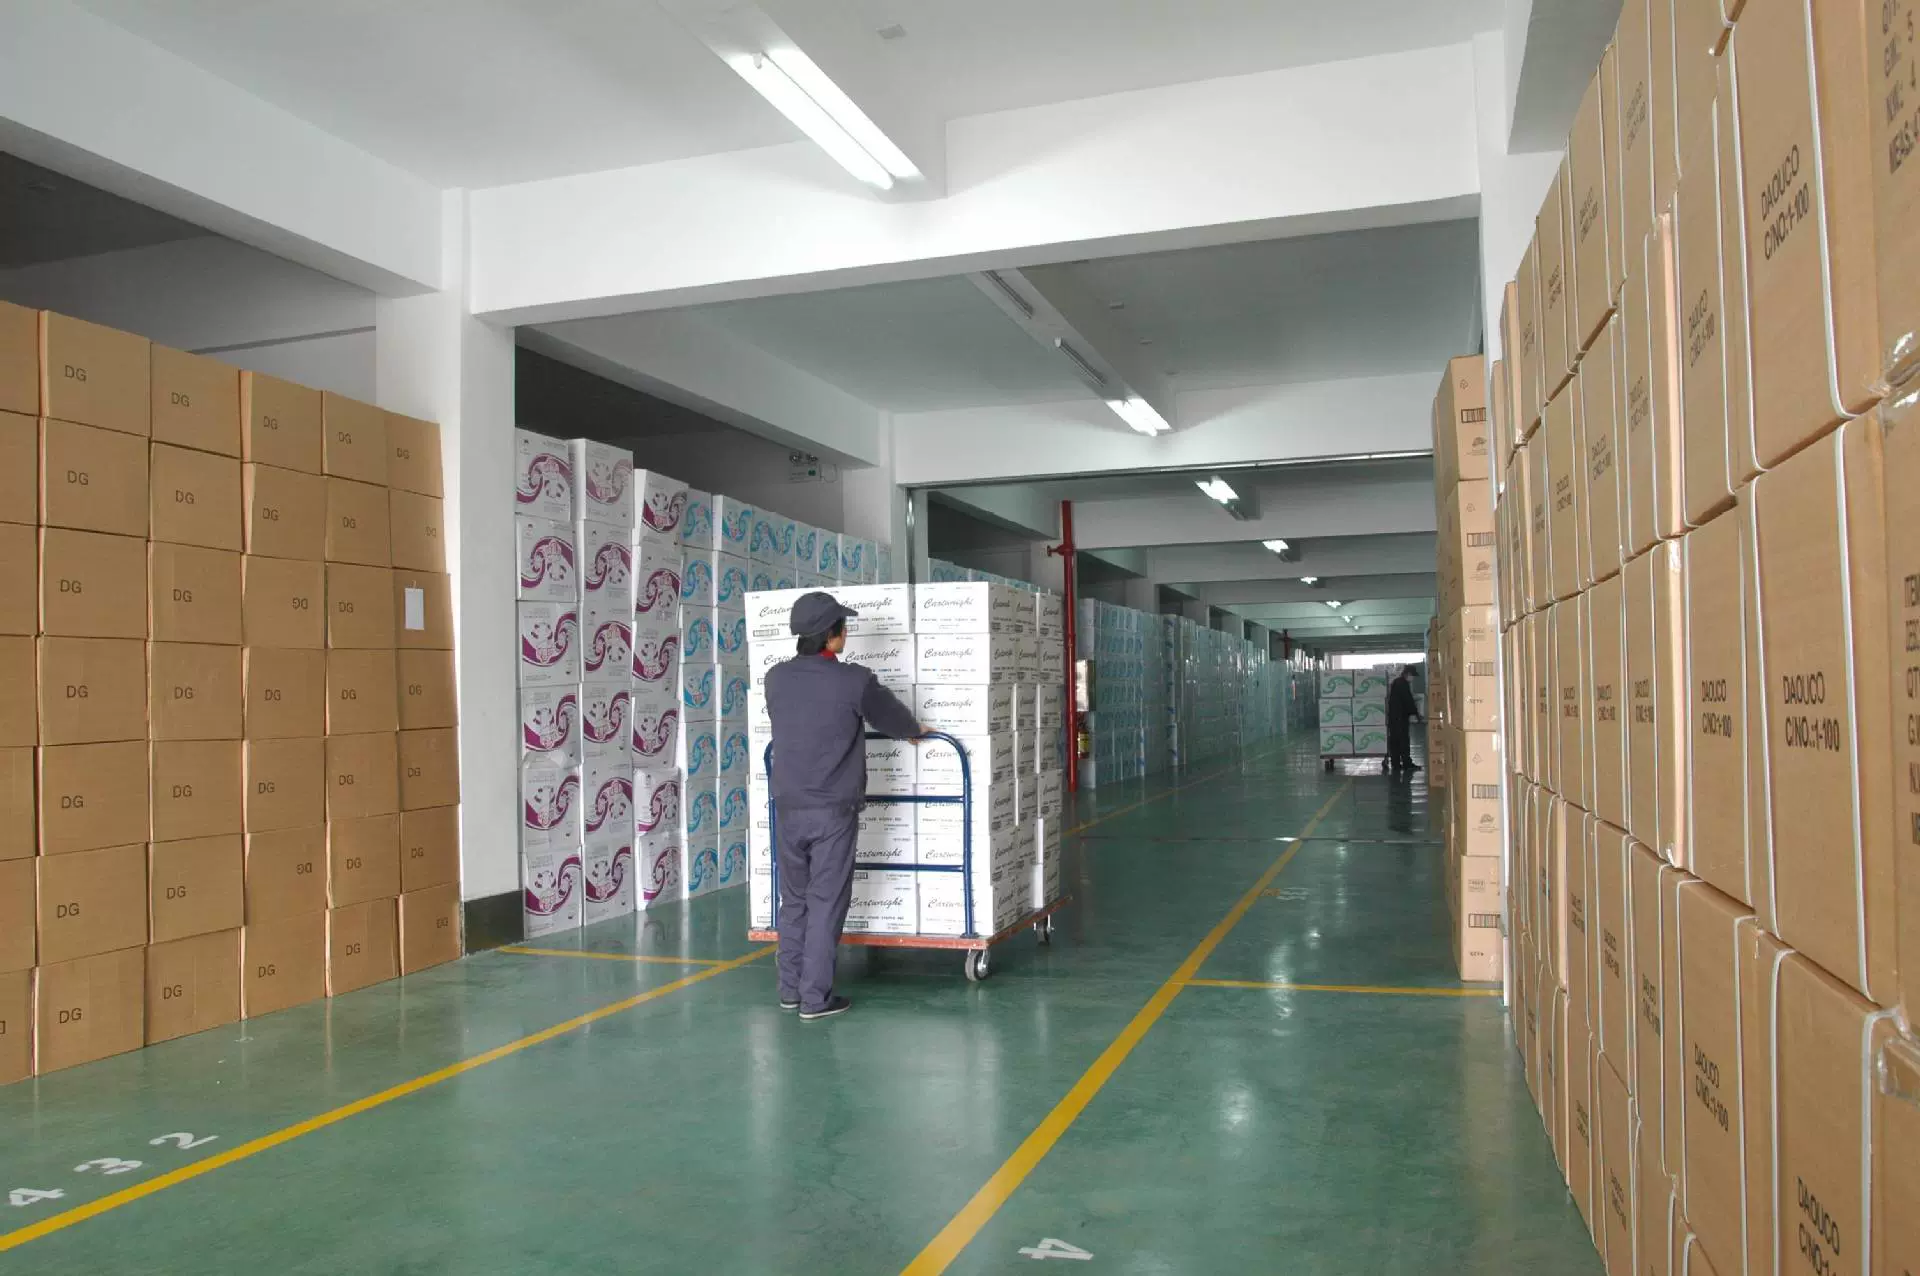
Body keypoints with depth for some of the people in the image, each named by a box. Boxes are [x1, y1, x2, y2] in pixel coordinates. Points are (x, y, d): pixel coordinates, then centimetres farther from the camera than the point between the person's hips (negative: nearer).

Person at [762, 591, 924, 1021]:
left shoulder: (776, 678, 0)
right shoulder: (854, 681, -13)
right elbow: (892, 717, 4)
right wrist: (915, 732, 27)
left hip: (788, 808, 5)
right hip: (833, 811, -5)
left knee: (793, 900, 15)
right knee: (826, 903, 3)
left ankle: (791, 988, 23)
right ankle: (816, 997, 7)